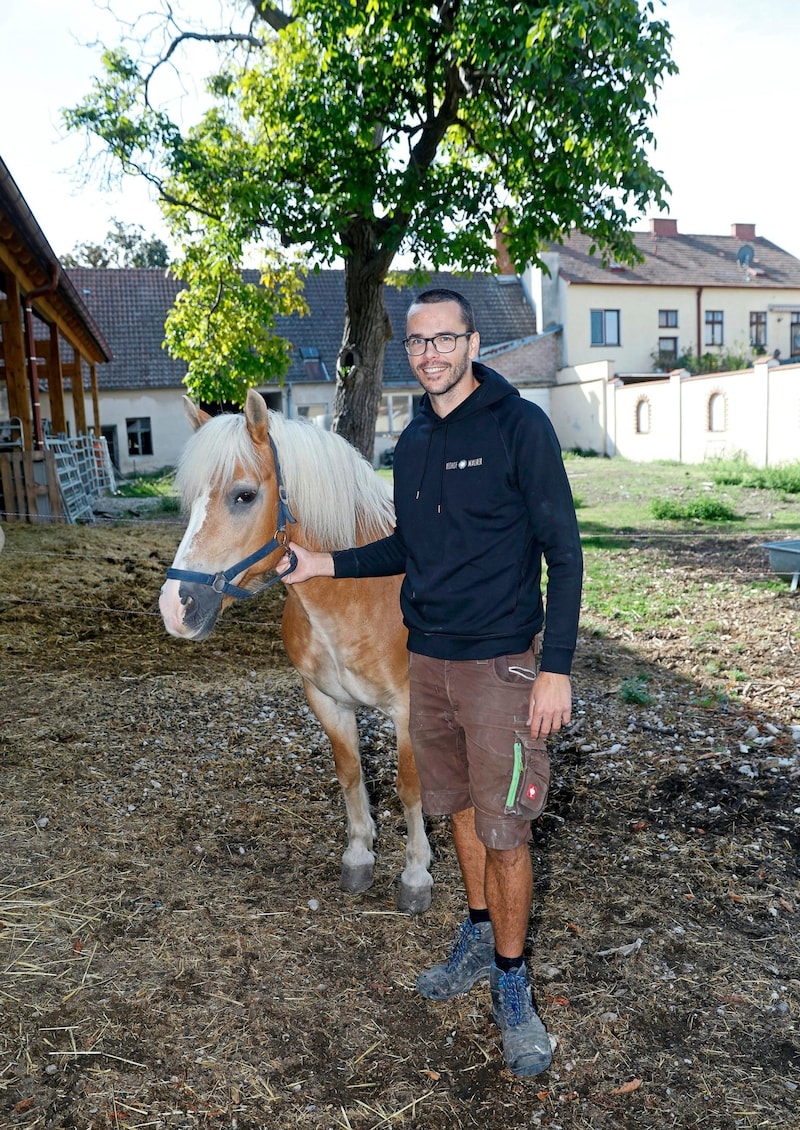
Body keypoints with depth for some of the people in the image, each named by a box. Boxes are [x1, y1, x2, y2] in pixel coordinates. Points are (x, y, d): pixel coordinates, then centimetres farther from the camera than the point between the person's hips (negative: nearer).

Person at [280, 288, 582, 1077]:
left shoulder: (520, 426, -11)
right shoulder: (413, 442, 8)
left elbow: (562, 551, -12)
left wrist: (556, 667, -17)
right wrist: (327, 564, 9)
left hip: (501, 663, -6)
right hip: (427, 659, 6)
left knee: (503, 829, 2)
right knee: (459, 808, 18)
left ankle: (511, 981, 22)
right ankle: (479, 937, 39)